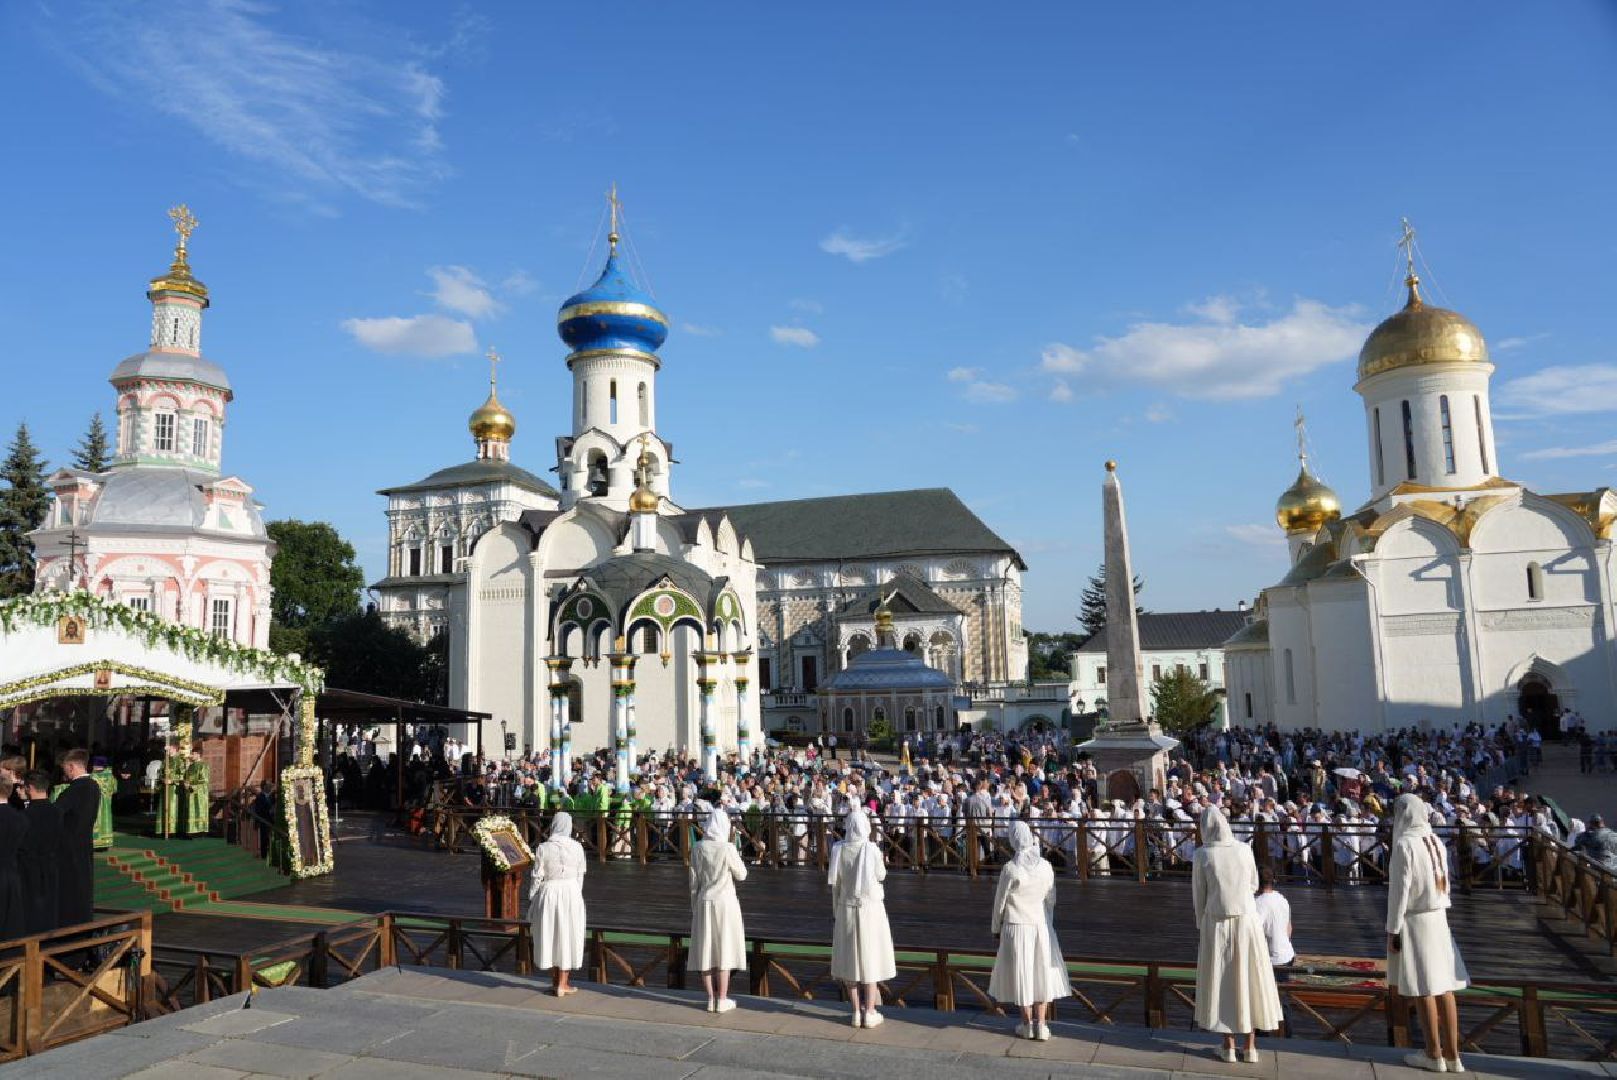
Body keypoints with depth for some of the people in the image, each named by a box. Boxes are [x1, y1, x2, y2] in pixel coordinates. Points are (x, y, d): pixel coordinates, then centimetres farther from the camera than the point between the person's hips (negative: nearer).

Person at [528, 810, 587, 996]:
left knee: (549, 935, 14)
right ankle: (562, 984, 14)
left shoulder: (543, 848, -10)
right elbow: (580, 876, 1)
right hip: (571, 893, 1)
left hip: (548, 893, 0)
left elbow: (537, 877, -6)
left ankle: (555, 980, 25)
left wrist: (531, 898, 6)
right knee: (567, 936, 9)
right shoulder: (577, 847, -6)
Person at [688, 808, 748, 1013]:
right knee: (724, 951, 5)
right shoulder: (727, 848, -14)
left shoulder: (697, 848, -3)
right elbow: (741, 875, -3)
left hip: (704, 903, 3)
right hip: (725, 903, -3)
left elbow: (694, 881, 3)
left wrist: (694, 906, 13)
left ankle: (711, 999, 15)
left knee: (706, 950, 10)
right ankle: (722, 1001, 9)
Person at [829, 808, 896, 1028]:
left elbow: (835, 883, -2)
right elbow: (881, 876, -3)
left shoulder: (839, 849, -8)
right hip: (870, 908, -2)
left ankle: (857, 1011, 17)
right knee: (870, 958, 9)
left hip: (846, 909, 2)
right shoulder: (871, 849, -16)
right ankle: (870, 1012, 13)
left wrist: (836, 911, 8)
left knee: (850, 958, 12)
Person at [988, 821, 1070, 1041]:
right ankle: (1041, 1026, 14)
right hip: (1041, 924, 3)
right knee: (1042, 972, 12)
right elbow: (1051, 899, 4)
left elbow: (1000, 901, -7)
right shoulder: (1045, 866, -5)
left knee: (1021, 973, 9)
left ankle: (1027, 1025, 17)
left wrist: (996, 927, 7)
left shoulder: (1010, 868, -15)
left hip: (1016, 926, -3)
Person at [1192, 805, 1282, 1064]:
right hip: (1247, 921, 2)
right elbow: (1253, 886, 10)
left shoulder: (1202, 855, -11)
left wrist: (1202, 924, 13)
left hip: (1217, 923, -2)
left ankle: (1228, 1047, 16)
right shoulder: (1244, 849, -4)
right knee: (1249, 980, 13)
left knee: (1222, 982, 10)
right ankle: (1251, 1047, 19)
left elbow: (1198, 895, -3)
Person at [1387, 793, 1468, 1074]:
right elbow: (1444, 883, 12)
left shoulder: (1404, 844, -17)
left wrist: (1392, 930, -11)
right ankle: (1452, 1054, 16)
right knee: (1444, 986, 10)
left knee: (1425, 989, 2)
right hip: (1438, 919, 7)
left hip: (1414, 921, -7)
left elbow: (1399, 890, -17)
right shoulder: (1436, 841, 5)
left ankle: (1434, 1055, 11)